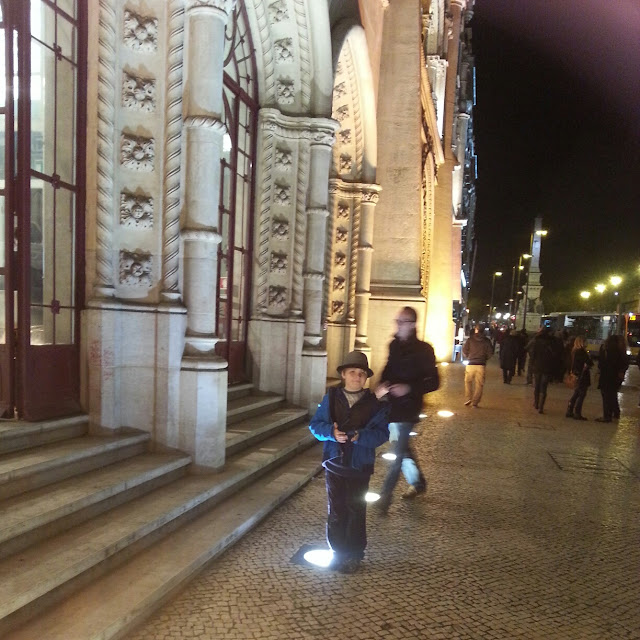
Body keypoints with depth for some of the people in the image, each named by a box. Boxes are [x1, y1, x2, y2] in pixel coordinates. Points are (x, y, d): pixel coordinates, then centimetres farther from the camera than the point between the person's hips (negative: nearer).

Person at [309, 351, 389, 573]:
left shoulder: (374, 403, -5)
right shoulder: (331, 398, -1)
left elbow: (382, 433, -9)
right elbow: (315, 424, -1)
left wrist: (360, 436, -25)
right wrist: (331, 432, -21)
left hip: (360, 466, -2)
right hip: (334, 463, 2)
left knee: (356, 511, 7)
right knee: (336, 511, 12)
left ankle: (354, 555, 22)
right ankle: (338, 552, 28)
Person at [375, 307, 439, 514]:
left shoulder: (423, 349, -13)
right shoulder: (394, 345, 6)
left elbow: (433, 382, -12)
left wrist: (409, 388, -25)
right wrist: (382, 385, 0)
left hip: (407, 408, -7)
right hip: (392, 405, 7)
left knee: (398, 452, -4)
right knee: (402, 448, 19)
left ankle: (386, 496, 3)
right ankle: (418, 482, 40)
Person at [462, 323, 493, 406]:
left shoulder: (470, 339, -2)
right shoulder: (486, 341, 2)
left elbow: (464, 350, -2)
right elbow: (490, 352, 2)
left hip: (470, 364, -1)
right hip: (481, 365, 1)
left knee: (468, 382, 15)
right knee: (479, 384, 8)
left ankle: (468, 399, 5)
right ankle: (475, 402, 8)